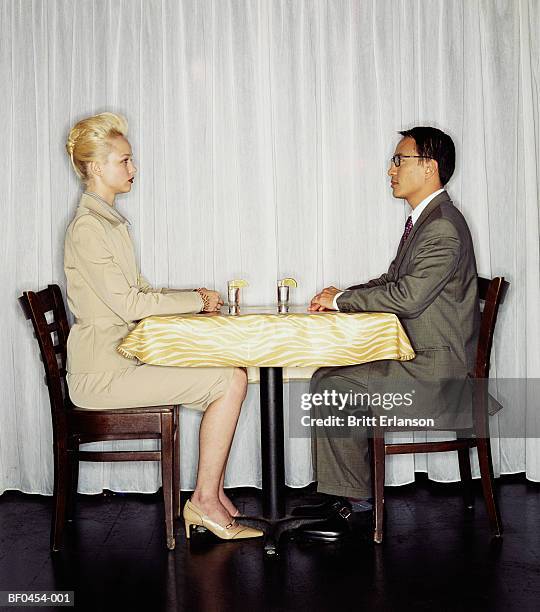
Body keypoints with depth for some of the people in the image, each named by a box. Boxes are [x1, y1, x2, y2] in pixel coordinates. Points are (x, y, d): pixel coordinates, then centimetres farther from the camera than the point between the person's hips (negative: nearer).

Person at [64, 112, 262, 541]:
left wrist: (193, 298, 4)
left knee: (228, 373, 2)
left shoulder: (110, 221, 17)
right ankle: (204, 500, -5)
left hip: (124, 357, 9)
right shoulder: (87, 227, -14)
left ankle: (213, 494, 3)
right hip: (104, 371, -9)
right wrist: (196, 301, -10)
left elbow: (137, 292, 19)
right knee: (231, 380, -15)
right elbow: (126, 304, -19)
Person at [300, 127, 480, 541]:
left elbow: (407, 297, -26)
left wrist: (342, 300, -14)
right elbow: (392, 281, 20)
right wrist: (341, 297, 3)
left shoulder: (444, 227, -19)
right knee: (327, 376, 6)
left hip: (437, 368, -10)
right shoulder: (423, 220, 14)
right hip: (417, 356, 10)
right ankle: (348, 490, 10)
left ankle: (351, 502, -4)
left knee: (335, 388, -18)